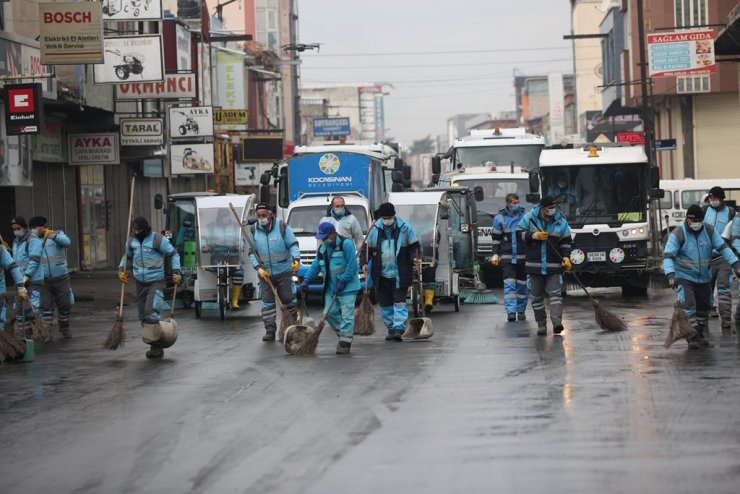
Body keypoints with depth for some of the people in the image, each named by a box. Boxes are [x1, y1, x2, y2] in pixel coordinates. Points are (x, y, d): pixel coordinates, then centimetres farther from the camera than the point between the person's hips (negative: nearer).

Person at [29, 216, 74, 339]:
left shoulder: (58, 234, 1)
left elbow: (67, 242, -20)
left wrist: (54, 236, -34)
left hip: (61, 279, -1)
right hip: (44, 281, 1)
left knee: (65, 305, 8)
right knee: (45, 307, -5)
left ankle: (64, 328, 28)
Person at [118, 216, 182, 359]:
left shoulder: (158, 239, -12)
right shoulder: (132, 241, 6)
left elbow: (174, 254, -5)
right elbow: (127, 256, 23)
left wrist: (176, 272, -14)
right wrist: (121, 269, 6)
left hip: (156, 282, -7)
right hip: (140, 283, 7)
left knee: (151, 312, -21)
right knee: (143, 316, 7)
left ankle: (157, 345, -12)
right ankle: (156, 347, 16)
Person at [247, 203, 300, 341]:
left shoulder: (282, 226, -7)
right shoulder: (254, 230, 2)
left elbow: (293, 244, -4)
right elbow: (252, 252, 7)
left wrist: (296, 259, -21)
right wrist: (258, 267, -7)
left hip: (284, 271, -2)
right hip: (265, 273, 2)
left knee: (288, 299, 6)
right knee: (267, 302, -1)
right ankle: (270, 330, 2)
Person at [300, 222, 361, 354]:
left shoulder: (346, 244, -13)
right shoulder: (322, 248, 11)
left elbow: (352, 265, -18)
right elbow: (315, 266, 13)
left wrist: (343, 281, -20)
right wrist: (306, 280, 1)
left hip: (347, 288, -7)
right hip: (331, 288, 7)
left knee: (346, 315, -7)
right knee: (330, 313, 5)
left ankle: (345, 343, -6)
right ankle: (343, 335, 22)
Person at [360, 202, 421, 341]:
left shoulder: (405, 228, -2)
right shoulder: (374, 230, 3)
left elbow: (414, 246, 3)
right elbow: (366, 248, 9)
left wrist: (415, 258, -16)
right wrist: (364, 262, -7)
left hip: (400, 274, -3)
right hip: (381, 275, 3)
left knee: (399, 301, -11)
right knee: (385, 303, 7)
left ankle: (399, 328, -15)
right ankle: (391, 328, 18)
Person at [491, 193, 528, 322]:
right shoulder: (500, 218, 2)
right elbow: (496, 238, 6)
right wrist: (495, 254, -2)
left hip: (523, 257, 2)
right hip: (507, 257, -2)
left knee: (522, 285, 8)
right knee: (509, 284, -10)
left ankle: (521, 311, 19)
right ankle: (511, 312, -15)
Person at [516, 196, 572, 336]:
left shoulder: (561, 221, 3)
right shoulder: (529, 218, -1)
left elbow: (565, 241, 7)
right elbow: (519, 234, 1)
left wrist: (566, 257, -7)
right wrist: (533, 236, -16)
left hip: (554, 266, 0)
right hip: (534, 265, 0)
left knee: (555, 293, -12)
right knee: (537, 296, 6)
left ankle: (557, 321, -20)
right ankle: (541, 324, 15)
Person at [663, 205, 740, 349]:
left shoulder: (709, 230, -2)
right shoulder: (678, 234, -15)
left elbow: (723, 248, 2)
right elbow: (668, 256, -19)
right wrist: (670, 275, -33)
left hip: (704, 278, 5)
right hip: (684, 278, -5)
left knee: (703, 308, 13)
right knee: (688, 306, -18)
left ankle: (700, 335, 28)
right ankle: (692, 338, -16)